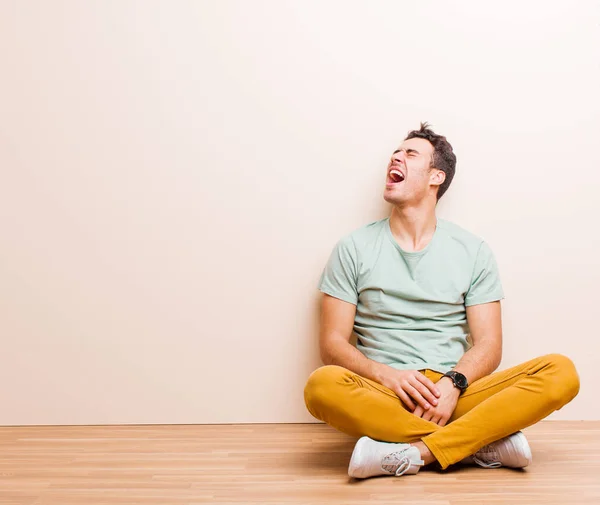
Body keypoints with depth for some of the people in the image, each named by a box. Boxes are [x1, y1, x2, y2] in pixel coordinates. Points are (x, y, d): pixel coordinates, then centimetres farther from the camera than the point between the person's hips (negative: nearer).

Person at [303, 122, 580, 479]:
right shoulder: (354, 248, 9)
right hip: (385, 396, -1)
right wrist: (387, 375, -17)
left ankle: (414, 452, -29)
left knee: (562, 372, -21)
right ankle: (484, 443, -23)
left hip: (455, 395, 1)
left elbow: (488, 344, 5)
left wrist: (453, 383, -16)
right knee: (322, 385, -34)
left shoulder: (473, 250, 11)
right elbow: (333, 342, 2)